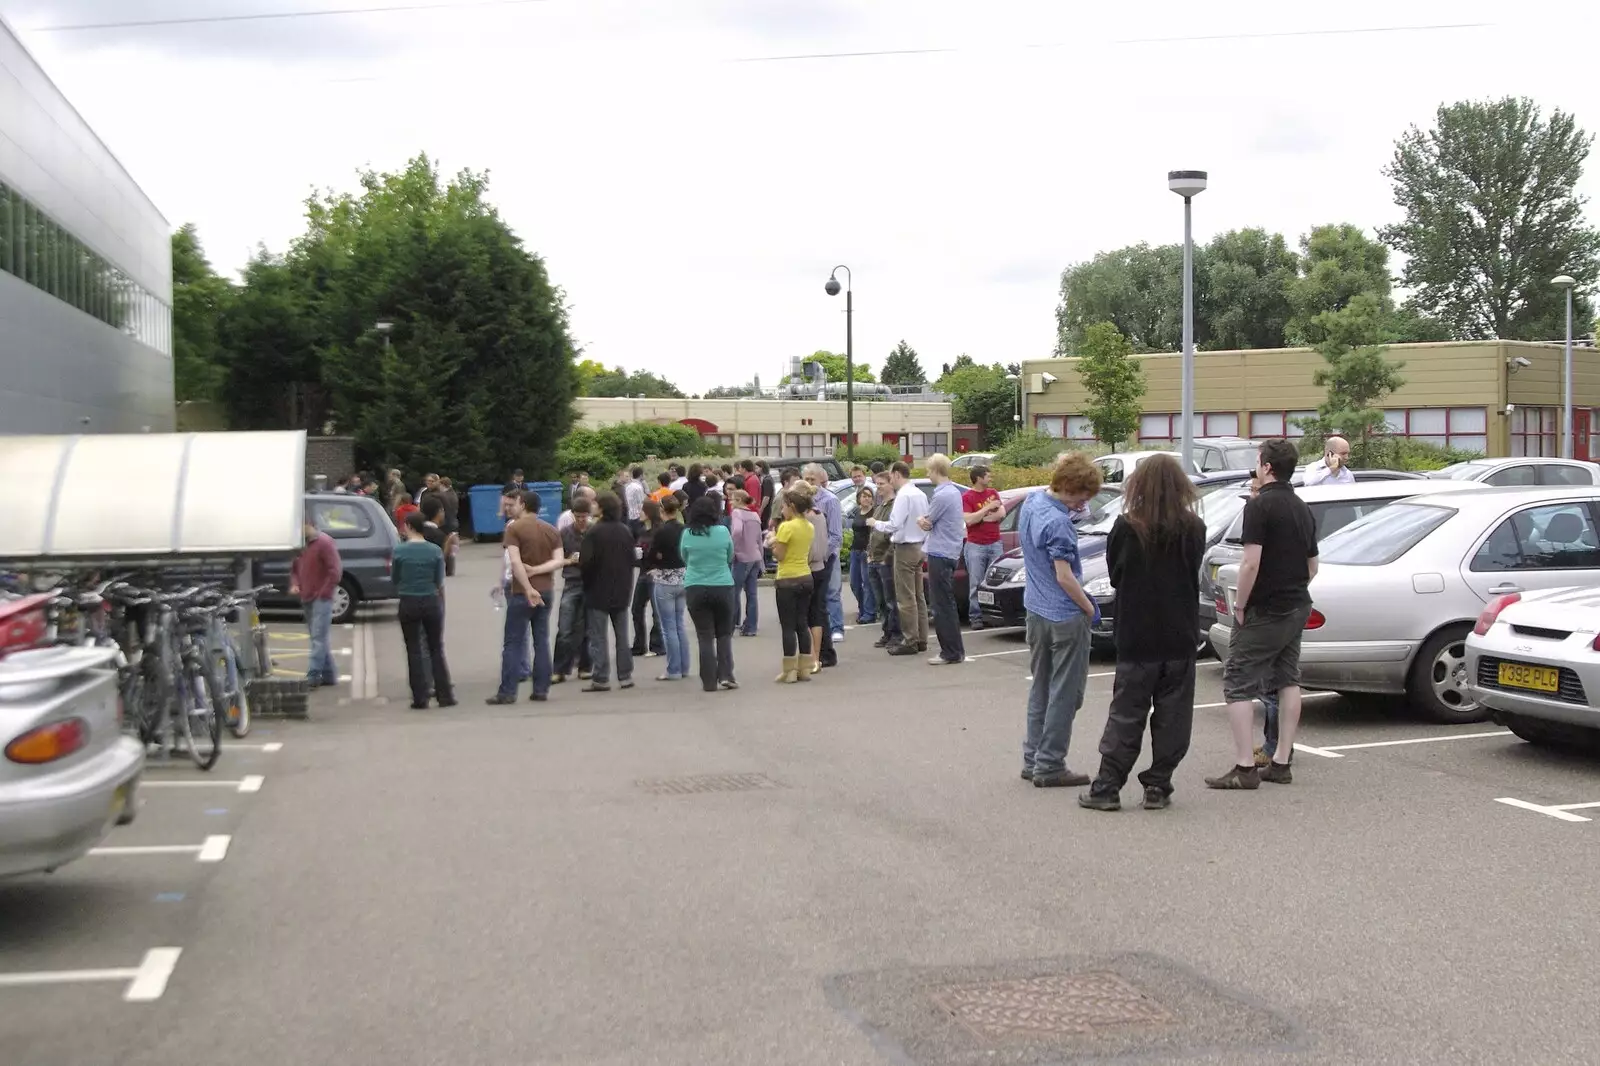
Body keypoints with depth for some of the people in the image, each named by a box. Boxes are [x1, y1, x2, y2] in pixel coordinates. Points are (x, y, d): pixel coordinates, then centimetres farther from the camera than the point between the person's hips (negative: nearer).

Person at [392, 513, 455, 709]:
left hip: (409, 603, -1)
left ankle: (420, 698, 5)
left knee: (414, 651, 5)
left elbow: (395, 579, 1)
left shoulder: (400, 551, -8)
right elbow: (439, 581, 1)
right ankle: (445, 695, 10)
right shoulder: (435, 550, -4)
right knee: (436, 649, 11)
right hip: (432, 602, 1)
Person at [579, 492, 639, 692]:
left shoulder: (594, 532, -15)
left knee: (598, 637, 1)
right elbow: (633, 559, 6)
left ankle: (601, 678, -2)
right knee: (622, 636, 13)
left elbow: (586, 561, -20)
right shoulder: (626, 531, 2)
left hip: (599, 592, -5)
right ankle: (625, 676, 15)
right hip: (621, 592, 5)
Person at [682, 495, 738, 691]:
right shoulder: (723, 531, -5)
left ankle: (709, 681, 5)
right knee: (724, 634, 13)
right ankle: (726, 675, 2)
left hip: (695, 589, 0)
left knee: (705, 636, 6)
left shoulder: (688, 535, -5)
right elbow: (730, 558, 7)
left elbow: (685, 559, 7)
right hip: (722, 587, 0)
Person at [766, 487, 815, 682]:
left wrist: (772, 541, 3)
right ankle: (804, 668, 13)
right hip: (806, 577, 7)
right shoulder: (809, 527, 9)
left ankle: (790, 671, -1)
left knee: (788, 627, -2)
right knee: (802, 624, 11)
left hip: (788, 580, -7)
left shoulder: (786, 527, -15)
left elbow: (779, 555, -15)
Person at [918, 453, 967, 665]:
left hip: (940, 554, -10)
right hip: (951, 552, 10)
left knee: (942, 605, -6)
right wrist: (924, 521, -5)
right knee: (946, 604, 15)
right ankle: (955, 650, 20)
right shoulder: (954, 491, 13)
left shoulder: (942, 495, -18)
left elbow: (926, 524, -10)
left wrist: (921, 520, 10)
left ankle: (951, 652, -5)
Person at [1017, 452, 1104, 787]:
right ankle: (1049, 766, 5)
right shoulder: (1058, 523, -24)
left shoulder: (1031, 503, 4)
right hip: (1064, 617, -9)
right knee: (1065, 693, 1)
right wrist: (1090, 608, -9)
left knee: (1040, 688, 17)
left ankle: (1032, 759, 23)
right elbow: (1064, 576, -21)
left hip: (1035, 609, 9)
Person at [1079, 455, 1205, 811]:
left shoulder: (1127, 527, -12)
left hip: (1136, 638, -1)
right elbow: (1193, 577, 7)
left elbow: (1114, 573, 1)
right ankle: (1158, 787, 11)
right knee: (1171, 716, 9)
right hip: (1179, 637, 1)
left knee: (1126, 715, 6)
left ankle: (1107, 788, 6)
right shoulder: (1193, 529, -5)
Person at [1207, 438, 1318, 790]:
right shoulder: (1303, 509, 12)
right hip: (1297, 607, 9)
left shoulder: (1260, 505, -15)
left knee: (1238, 684, -4)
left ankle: (1244, 767, -7)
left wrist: (1240, 604, -13)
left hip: (1264, 611, -8)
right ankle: (1281, 762, 16)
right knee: (1288, 681, 14)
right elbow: (1312, 565, 18)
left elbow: (1252, 563, -22)